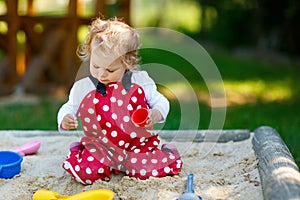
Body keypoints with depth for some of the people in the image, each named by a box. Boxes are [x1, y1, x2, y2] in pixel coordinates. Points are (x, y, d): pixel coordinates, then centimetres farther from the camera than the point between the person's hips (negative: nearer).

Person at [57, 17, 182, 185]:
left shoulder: (140, 81, 0)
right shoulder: (82, 88, 2)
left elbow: (160, 101, 8)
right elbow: (69, 108, 14)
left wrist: (155, 114, -14)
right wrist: (64, 120, -9)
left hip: (138, 144, 0)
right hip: (100, 147, 0)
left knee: (172, 164, -19)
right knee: (84, 172, -27)